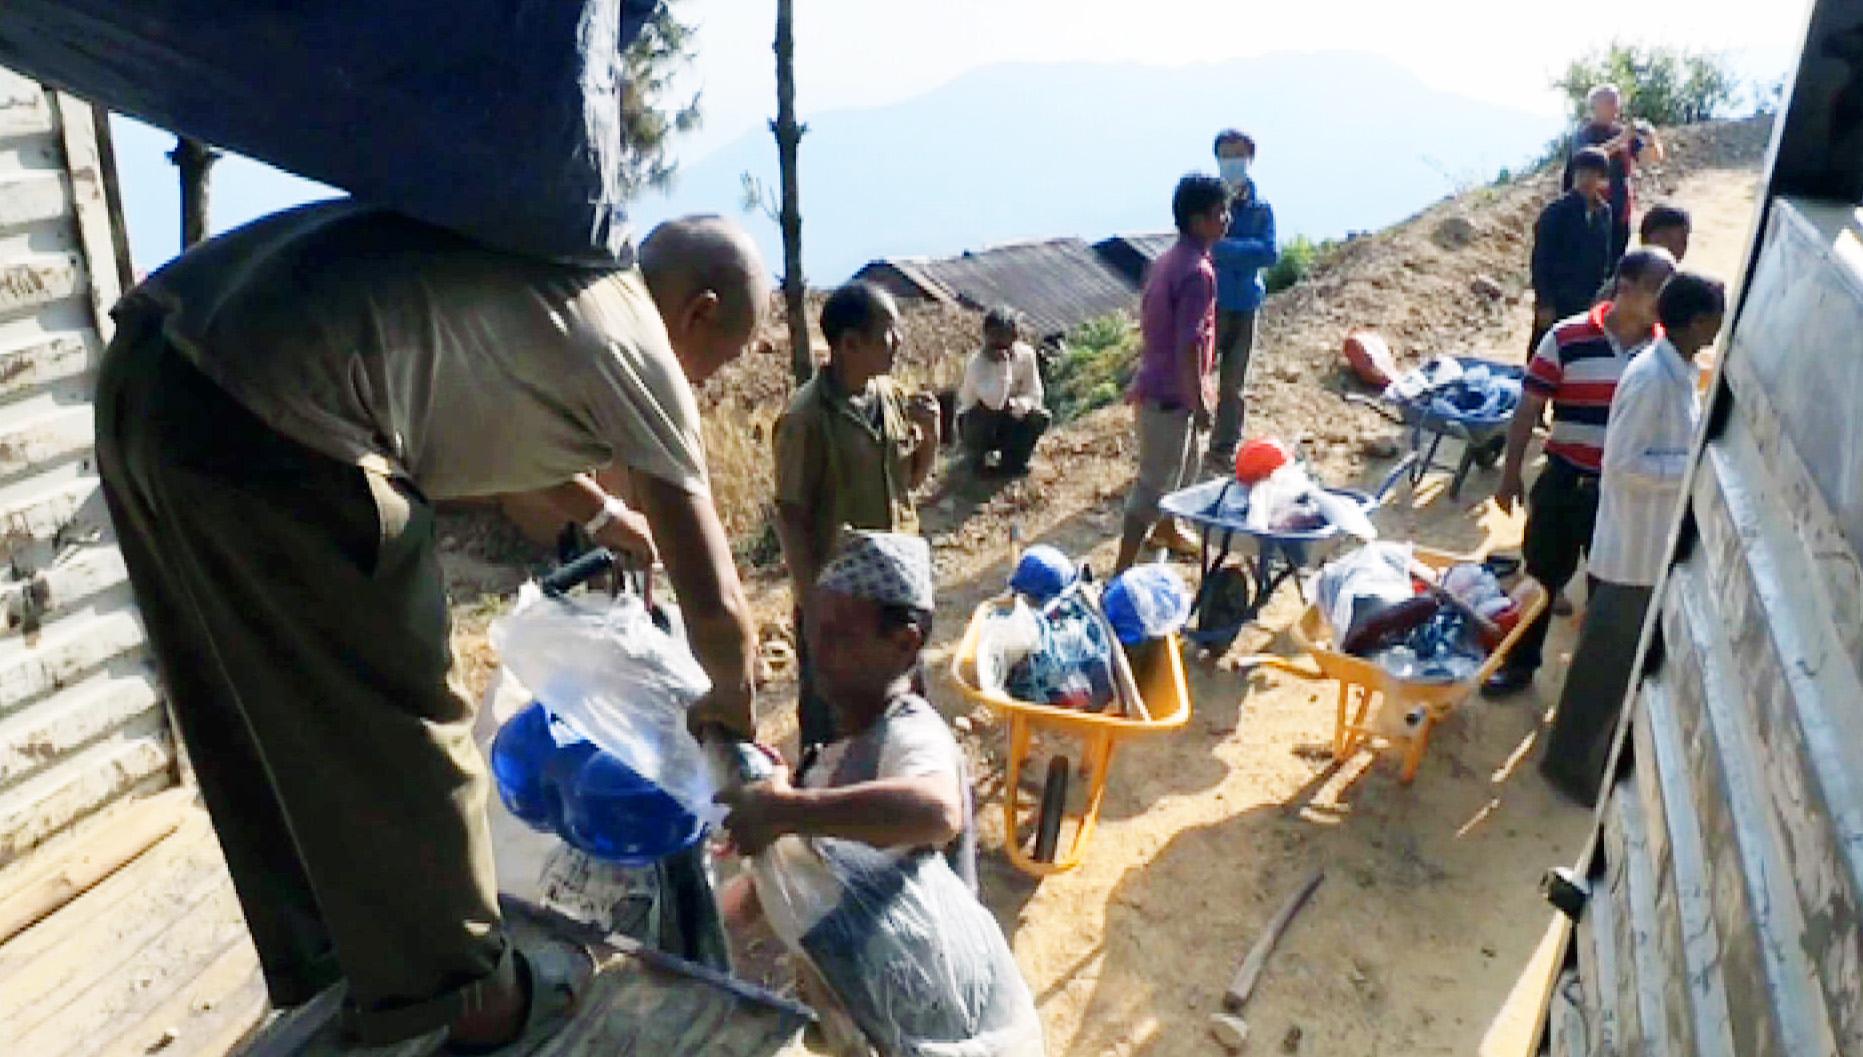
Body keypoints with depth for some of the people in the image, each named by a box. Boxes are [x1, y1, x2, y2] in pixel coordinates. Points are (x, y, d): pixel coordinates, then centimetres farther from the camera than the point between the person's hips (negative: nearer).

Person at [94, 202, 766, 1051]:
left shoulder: (548, 262, 22)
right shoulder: (636, 345, 0)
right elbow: (716, 607, 1)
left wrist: (601, 515, 55)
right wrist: (730, 702, 22)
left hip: (147, 364, 10)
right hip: (266, 423, -10)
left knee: (258, 722, 23)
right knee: (397, 737, 8)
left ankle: (318, 952, 45)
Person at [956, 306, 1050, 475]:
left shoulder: (1026, 355, -14)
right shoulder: (977, 364, -27)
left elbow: (1034, 394, -8)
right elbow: (994, 402, -41)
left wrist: (1019, 404, -31)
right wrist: (1002, 365, -42)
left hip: (1007, 422, 4)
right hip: (975, 423, -4)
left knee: (1041, 417, -19)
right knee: (985, 410, -36)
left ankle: (1012, 460, 4)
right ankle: (977, 459, -9)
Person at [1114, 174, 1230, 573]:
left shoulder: (1168, 260, 7)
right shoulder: (1198, 272, -22)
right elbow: (1189, 346, -25)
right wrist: (1199, 402, -18)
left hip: (1156, 384, 10)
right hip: (1171, 395, -10)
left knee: (1183, 465, 28)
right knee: (1153, 483, -3)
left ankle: (1168, 530, 49)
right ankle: (1123, 569, 2)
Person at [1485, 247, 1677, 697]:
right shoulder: (1567, 339, -12)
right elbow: (1528, 409, -7)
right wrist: (1511, 474, -6)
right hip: (1566, 483, -2)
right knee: (1543, 574, 12)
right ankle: (1519, 662, 29)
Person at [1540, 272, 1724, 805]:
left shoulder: (1679, 371, 5)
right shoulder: (1651, 378, -24)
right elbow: (1622, 464, -25)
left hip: (1663, 541, 10)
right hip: (1636, 546, -9)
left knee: (1640, 657, 22)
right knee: (1607, 660, 4)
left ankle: (1611, 751, 39)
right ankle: (1569, 760, 19)